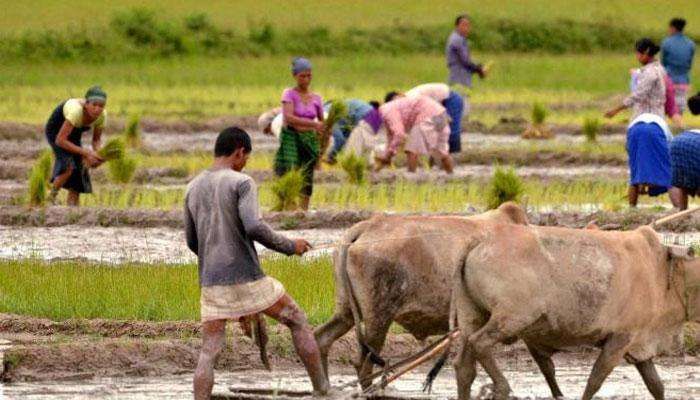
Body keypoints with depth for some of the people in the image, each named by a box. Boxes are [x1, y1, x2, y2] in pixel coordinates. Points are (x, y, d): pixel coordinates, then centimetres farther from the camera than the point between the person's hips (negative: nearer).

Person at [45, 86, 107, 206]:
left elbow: (96, 139, -5)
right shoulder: (76, 111, -41)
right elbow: (60, 140, -39)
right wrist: (86, 153, -39)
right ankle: (51, 200, -10)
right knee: (69, 166, -26)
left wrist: (98, 155, -27)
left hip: (74, 135, 7)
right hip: (56, 131, -7)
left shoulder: (102, 114, -21)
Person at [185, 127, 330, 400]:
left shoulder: (193, 190, 10)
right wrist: (289, 246, -6)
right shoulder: (241, 183, -8)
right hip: (248, 280, -4)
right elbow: (254, 228, -21)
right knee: (298, 321, 13)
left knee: (209, 353, 3)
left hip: (211, 284, 4)